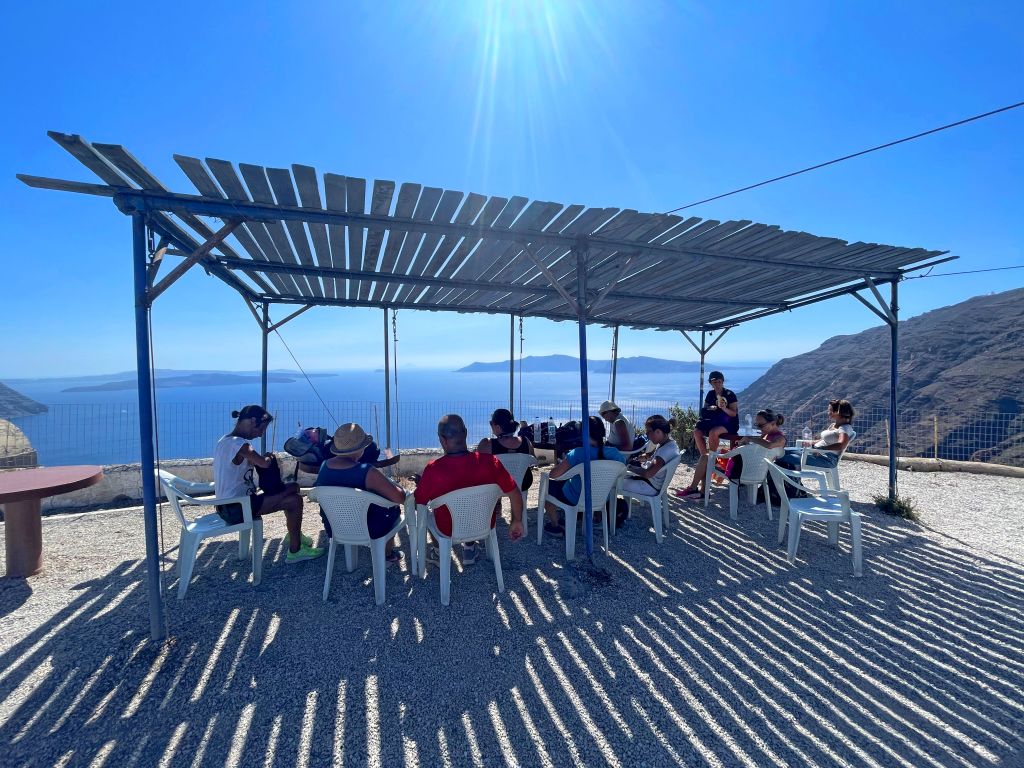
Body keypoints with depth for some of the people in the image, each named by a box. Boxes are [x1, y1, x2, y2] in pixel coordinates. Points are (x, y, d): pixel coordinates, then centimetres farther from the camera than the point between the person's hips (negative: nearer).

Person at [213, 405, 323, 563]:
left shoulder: (224, 440, 9)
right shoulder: (240, 444, -23)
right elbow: (265, 464, -26)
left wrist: (265, 458, -1)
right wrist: (270, 457, -4)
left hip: (228, 506, 10)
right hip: (237, 509, -10)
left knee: (291, 488, 15)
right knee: (295, 500, -11)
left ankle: (293, 536, 31)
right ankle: (295, 550, 2)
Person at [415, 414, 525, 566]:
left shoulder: (433, 469, -28)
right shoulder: (489, 461, -24)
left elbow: (417, 502, -12)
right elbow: (515, 494, -14)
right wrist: (517, 522, 4)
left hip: (449, 530, -1)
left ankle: (438, 551, 47)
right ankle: (470, 548, 43)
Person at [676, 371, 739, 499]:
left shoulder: (730, 395, -5)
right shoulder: (710, 394, 10)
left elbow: (734, 414, -9)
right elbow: (704, 410, 13)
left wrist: (724, 408, -28)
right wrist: (710, 409, -10)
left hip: (729, 424, -5)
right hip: (714, 422, 5)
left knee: (713, 432, -38)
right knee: (697, 431, -25)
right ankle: (707, 458, -19)